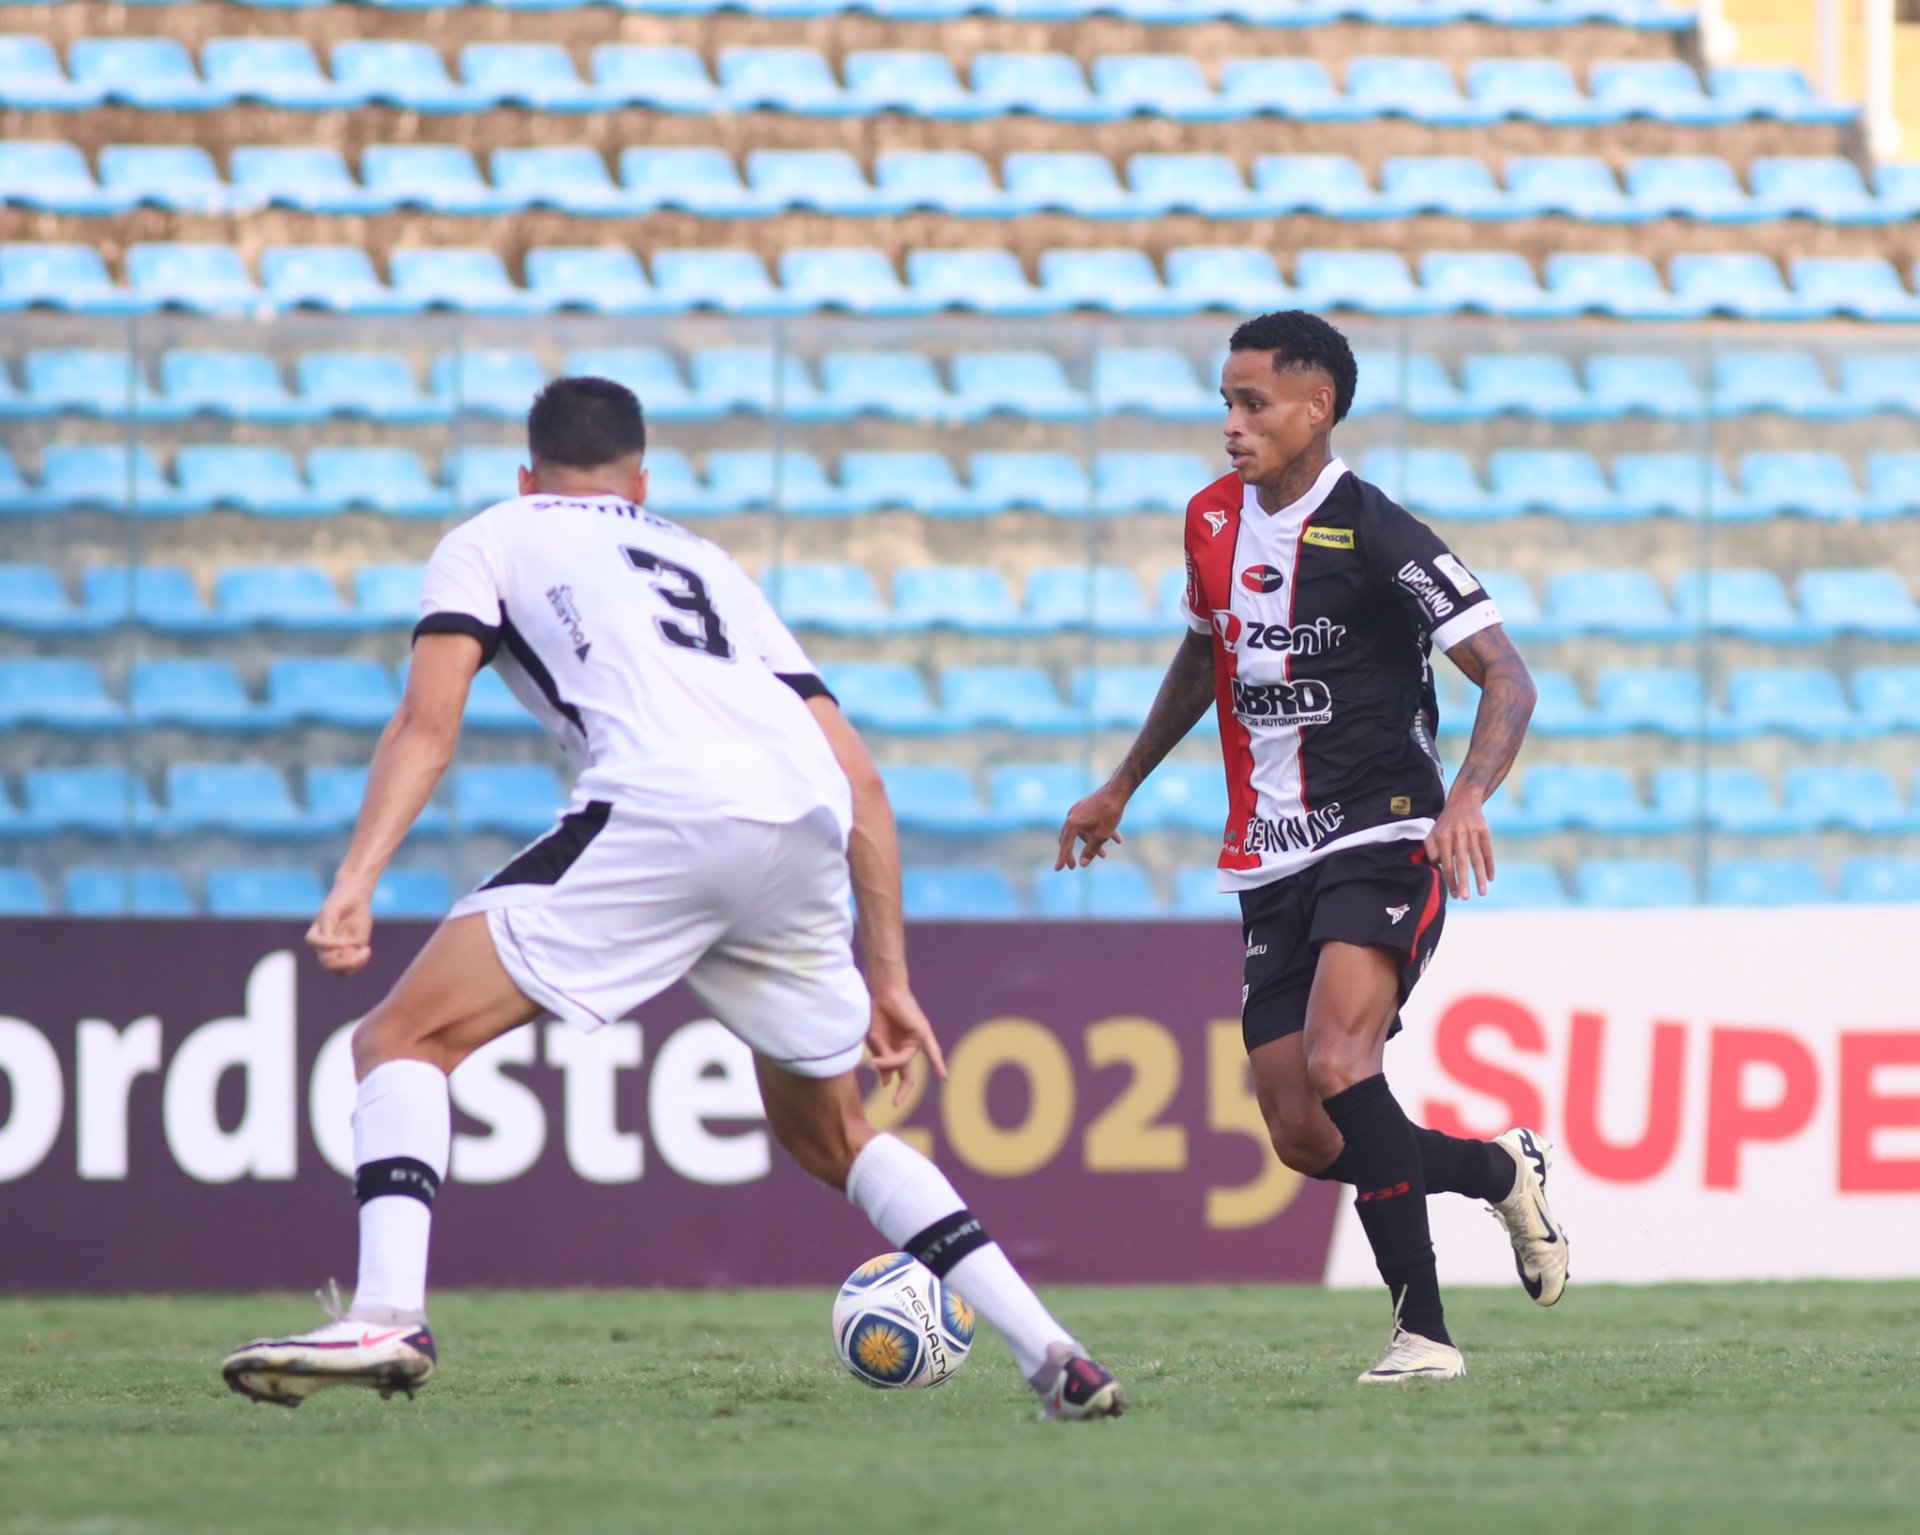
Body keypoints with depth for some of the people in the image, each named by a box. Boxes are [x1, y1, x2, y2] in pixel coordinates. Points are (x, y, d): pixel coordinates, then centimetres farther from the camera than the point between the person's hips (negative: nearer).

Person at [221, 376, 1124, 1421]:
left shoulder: (492, 538, 25)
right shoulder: (708, 564, 38)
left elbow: (428, 724, 6)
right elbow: (859, 780, 30)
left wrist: (354, 884, -4)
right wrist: (888, 978, 31)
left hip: (665, 810, -5)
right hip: (807, 833, 5)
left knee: (403, 1039, 0)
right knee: (826, 1136, 26)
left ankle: (386, 1315, -23)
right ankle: (1053, 1357, 17)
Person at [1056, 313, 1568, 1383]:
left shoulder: (1377, 536, -13)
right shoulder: (1215, 520, 9)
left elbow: (1507, 677, -16)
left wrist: (1469, 796, -33)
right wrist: (1121, 789, 34)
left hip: (1382, 842, -7)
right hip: (1273, 863, 7)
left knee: (1336, 1063, -29)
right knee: (1303, 1136, 0)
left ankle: (1425, 1331, -18)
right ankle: (1503, 1170, 26)